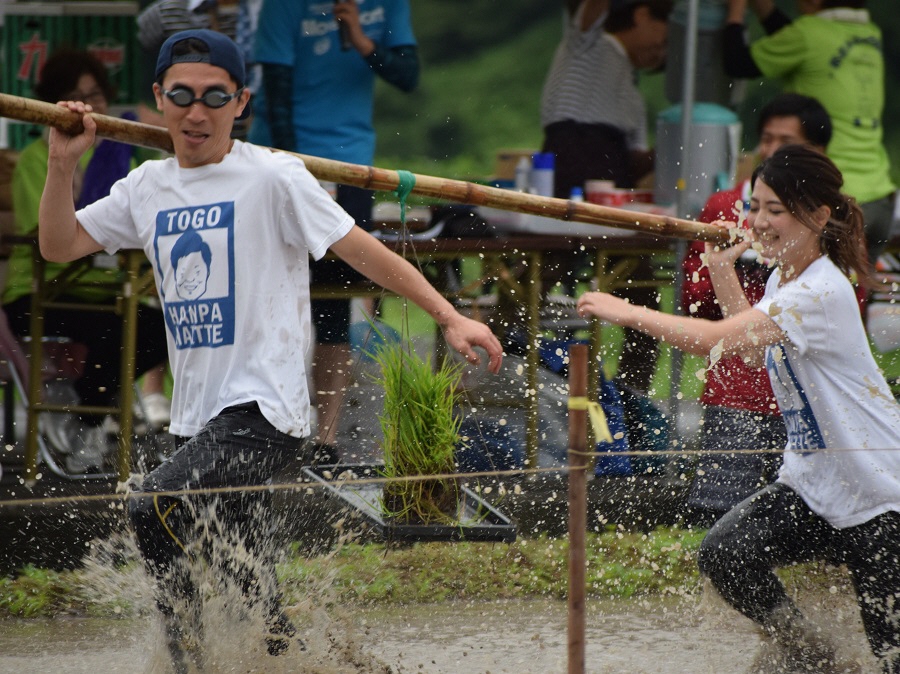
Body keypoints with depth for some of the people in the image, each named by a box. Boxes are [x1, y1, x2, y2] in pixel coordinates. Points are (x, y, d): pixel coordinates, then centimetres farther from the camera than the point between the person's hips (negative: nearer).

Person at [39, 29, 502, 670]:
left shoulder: (272, 177, -5)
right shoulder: (148, 188, 13)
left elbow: (364, 251, -6)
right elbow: (59, 246, 18)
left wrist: (451, 317, -11)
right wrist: (64, 165, 3)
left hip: (264, 408, -7)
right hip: (202, 419, 7)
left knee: (153, 508, -25)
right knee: (254, 590, 8)